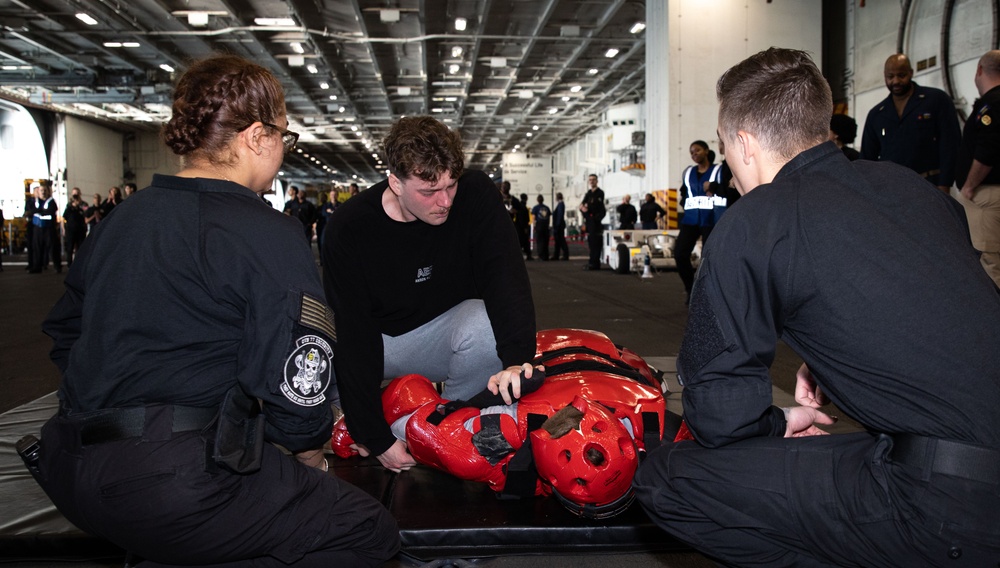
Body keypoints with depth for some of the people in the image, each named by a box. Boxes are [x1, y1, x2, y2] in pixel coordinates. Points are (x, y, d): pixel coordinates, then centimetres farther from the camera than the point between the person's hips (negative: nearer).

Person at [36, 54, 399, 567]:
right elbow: (292, 378, -15)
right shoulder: (268, 235, -12)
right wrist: (310, 454, 5)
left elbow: (64, 330, 22)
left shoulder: (121, 218, 13)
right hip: (171, 481, -9)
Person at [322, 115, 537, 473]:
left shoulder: (476, 193, -17)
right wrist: (375, 438, -25)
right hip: (377, 340, 0)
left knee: (485, 327, -34)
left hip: (445, 330, 0)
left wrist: (516, 359, -47)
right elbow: (351, 333, -22)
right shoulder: (349, 228, -21)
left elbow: (505, 275, -28)